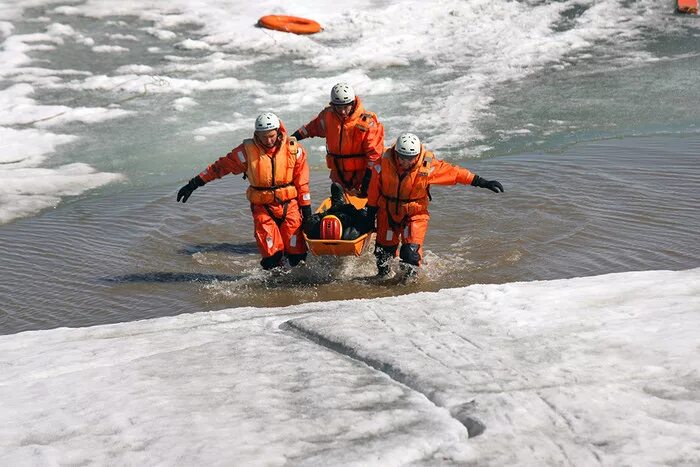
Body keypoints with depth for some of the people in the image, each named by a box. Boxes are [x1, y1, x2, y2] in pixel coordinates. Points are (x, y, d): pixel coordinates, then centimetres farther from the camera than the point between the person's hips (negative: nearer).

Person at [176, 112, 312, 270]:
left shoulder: (293, 148, -4)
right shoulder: (248, 150, -7)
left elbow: (302, 180, 4)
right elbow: (221, 166, -1)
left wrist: (306, 206, 5)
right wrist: (194, 184, -1)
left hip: (289, 204, 1)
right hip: (262, 206, -1)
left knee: (297, 254, -4)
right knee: (272, 255, -13)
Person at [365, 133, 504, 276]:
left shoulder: (427, 165, -19)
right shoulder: (385, 162, -17)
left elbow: (454, 172, -12)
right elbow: (374, 187, -3)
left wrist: (481, 182, -12)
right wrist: (371, 210, 4)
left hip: (415, 215, -1)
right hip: (388, 213, 2)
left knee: (411, 251, -16)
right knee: (384, 250, 12)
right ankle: (382, 276, 38)